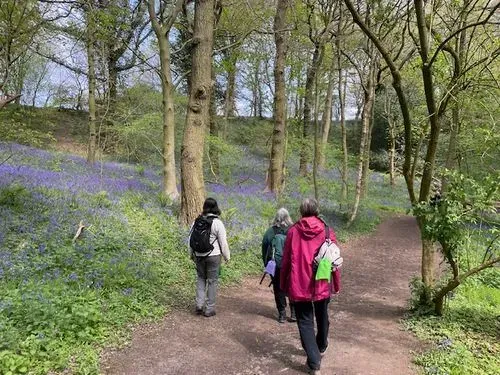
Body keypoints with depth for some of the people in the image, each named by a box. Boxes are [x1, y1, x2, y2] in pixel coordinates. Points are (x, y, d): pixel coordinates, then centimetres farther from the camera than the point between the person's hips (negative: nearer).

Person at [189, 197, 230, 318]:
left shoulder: (197, 221, 1)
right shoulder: (217, 223, -13)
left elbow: (191, 238, 10)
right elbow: (223, 242, -9)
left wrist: (191, 254, 23)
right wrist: (227, 256, 5)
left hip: (199, 255, 4)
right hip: (213, 256, -4)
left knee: (200, 278, 20)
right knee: (212, 281, 7)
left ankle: (199, 305, 13)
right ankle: (209, 309, 13)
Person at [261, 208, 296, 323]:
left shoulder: (270, 232, -4)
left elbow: (264, 249, 2)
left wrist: (266, 264, 12)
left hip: (275, 266, 1)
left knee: (279, 289, 11)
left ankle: (282, 314, 15)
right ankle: (294, 312, 15)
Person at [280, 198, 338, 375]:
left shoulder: (293, 231, -7)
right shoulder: (327, 232, -5)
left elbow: (285, 260, -4)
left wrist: (284, 285, 8)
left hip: (299, 286, -2)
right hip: (322, 285, 2)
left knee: (305, 322, 8)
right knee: (322, 318, 24)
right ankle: (321, 349, 46)